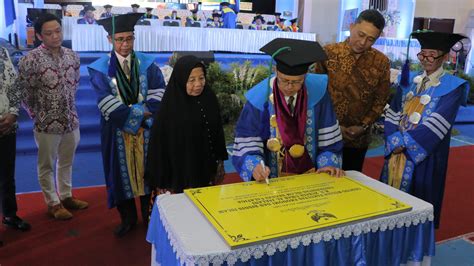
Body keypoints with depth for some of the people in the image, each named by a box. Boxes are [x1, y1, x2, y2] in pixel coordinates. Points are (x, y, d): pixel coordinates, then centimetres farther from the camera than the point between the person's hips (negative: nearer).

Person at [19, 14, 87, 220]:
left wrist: (69, 108, 13)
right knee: (47, 165, 11)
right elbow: (24, 92, -7)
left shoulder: (72, 55, 1)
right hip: (46, 123, -5)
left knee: (66, 162, 19)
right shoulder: (30, 60, -15)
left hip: (71, 120, 5)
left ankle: (66, 196, 36)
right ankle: (53, 203, 27)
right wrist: (37, 115, 0)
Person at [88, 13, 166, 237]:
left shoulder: (148, 65, -1)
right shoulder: (100, 69, -5)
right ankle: (128, 219, 29)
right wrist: (141, 112, -16)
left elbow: (158, 99, -9)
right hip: (118, 133, -1)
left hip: (146, 131, 1)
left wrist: (133, 112, -18)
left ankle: (150, 217, 29)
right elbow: (110, 108, -14)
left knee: (148, 173, 11)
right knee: (123, 174, 10)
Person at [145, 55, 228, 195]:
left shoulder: (209, 98, -4)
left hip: (207, 170, 4)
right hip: (180, 175, -4)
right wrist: (163, 182, -10)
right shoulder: (169, 107, -17)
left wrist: (220, 161, 10)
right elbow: (159, 145, -12)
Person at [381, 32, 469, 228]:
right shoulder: (410, 81, 9)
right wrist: (394, 141, -11)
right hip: (396, 150, 5)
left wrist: (405, 142, -16)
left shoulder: (453, 87, -6)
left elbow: (437, 124, -16)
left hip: (423, 155, -5)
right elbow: (392, 113, 4)